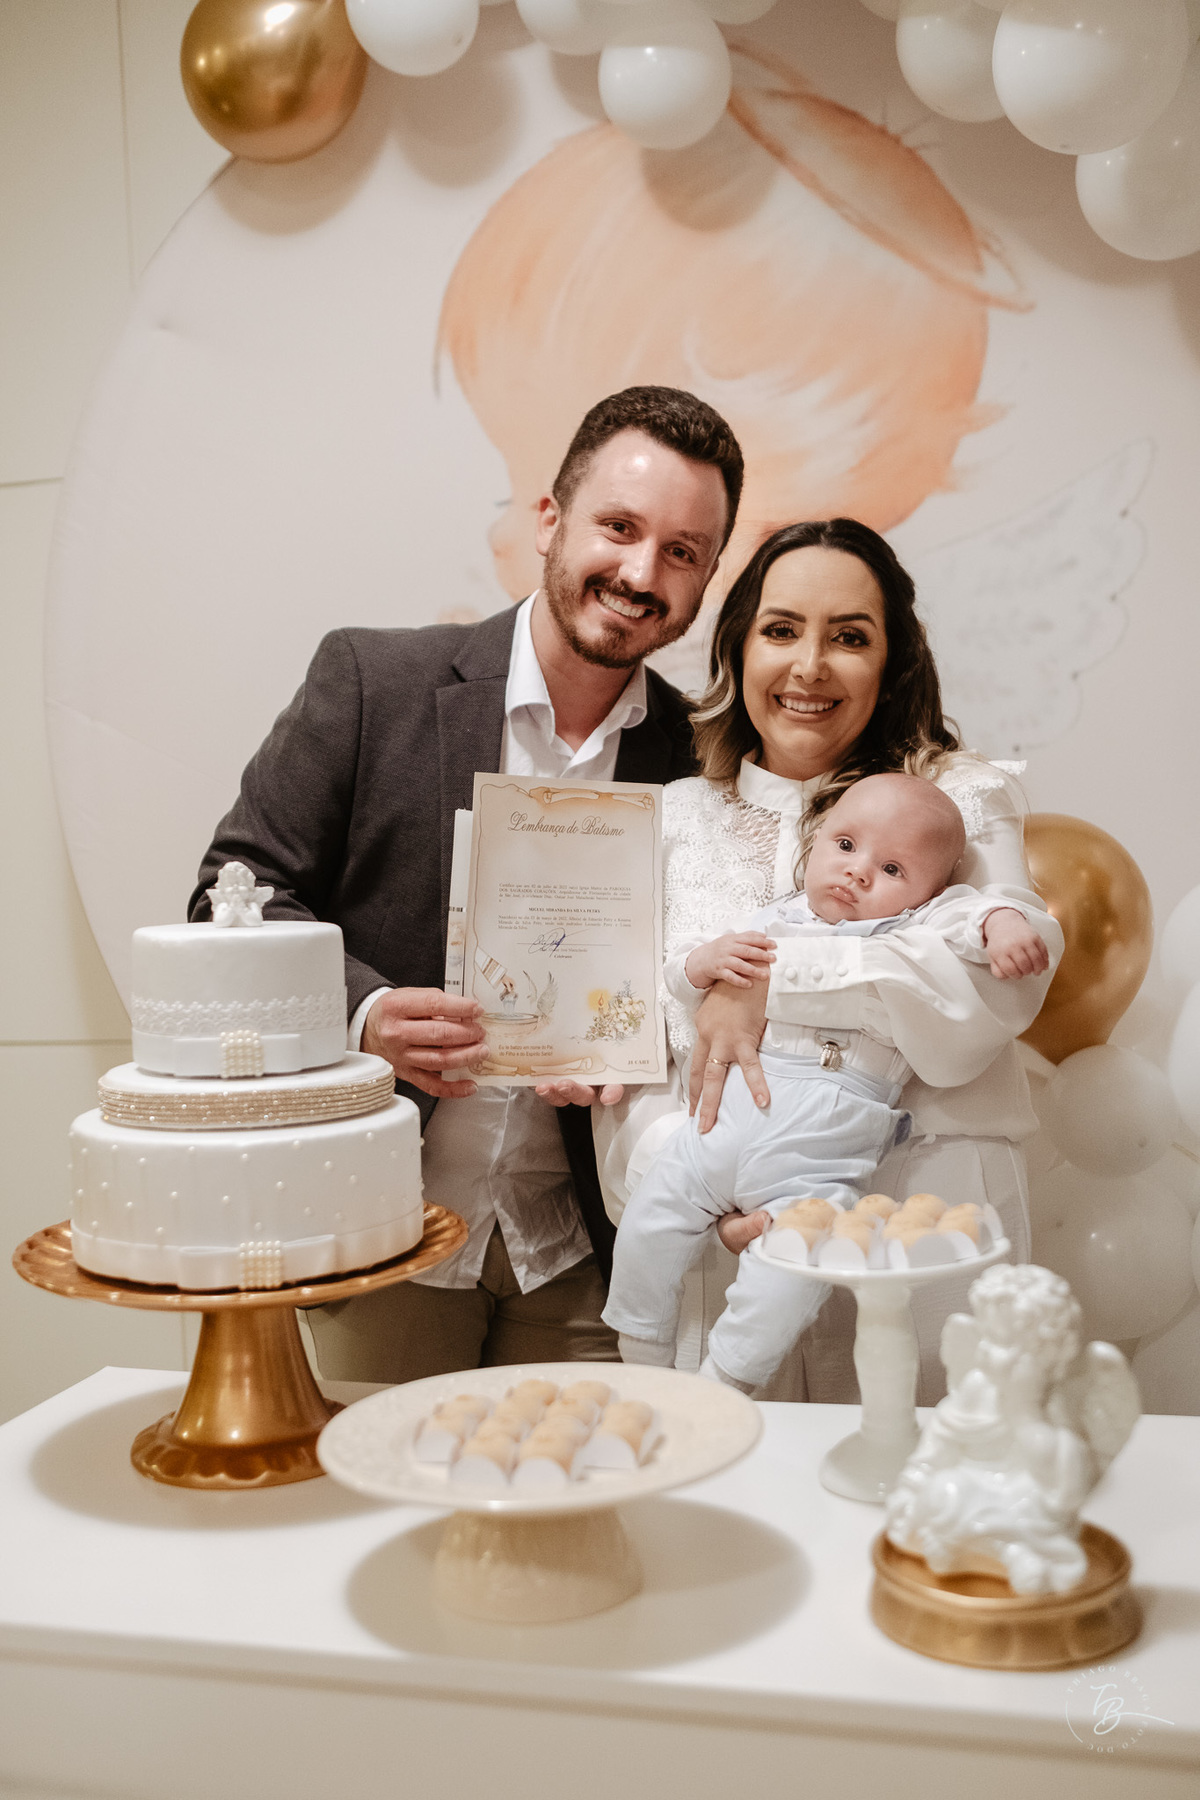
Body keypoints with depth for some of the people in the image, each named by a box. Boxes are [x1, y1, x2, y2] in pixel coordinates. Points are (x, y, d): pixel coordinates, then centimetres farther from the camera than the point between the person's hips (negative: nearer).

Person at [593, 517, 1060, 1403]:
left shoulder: (962, 798, 6)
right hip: (726, 1244, 2)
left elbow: (1004, 981, -13)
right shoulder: (674, 821, 12)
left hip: (921, 1242, -1)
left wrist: (774, 981, -16)